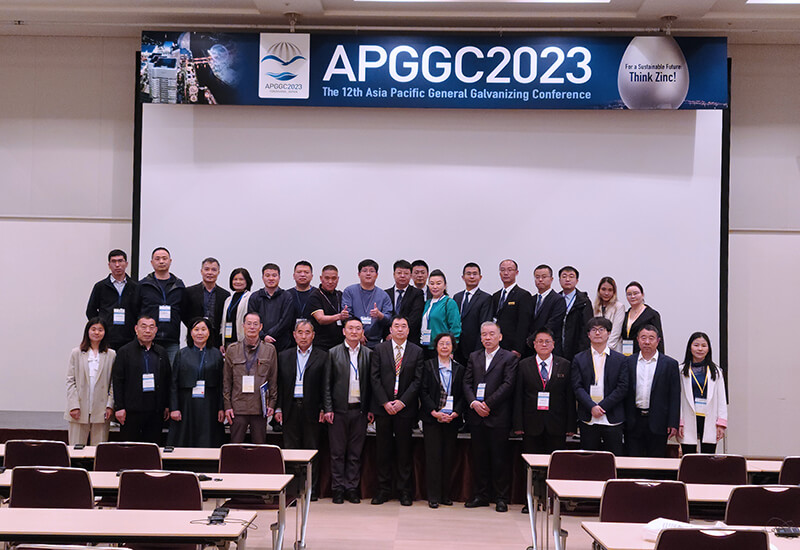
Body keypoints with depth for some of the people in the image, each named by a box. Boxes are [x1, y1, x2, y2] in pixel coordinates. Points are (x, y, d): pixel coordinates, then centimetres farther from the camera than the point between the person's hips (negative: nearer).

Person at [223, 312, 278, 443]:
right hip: (238, 407, 0)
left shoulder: (269, 349, 6)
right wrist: (227, 405, 2)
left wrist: (272, 404, 2)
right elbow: (226, 380, 7)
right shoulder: (232, 349, 6)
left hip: (260, 408, 0)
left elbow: (273, 379, 8)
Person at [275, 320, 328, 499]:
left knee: (311, 449, 3)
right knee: (290, 449, 4)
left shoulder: (322, 357, 3)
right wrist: (278, 408, 4)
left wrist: (323, 409, -6)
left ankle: (312, 489, 11)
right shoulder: (284, 356, 11)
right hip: (290, 410, 2)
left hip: (311, 410, -2)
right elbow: (279, 384, 10)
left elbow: (325, 386, 1)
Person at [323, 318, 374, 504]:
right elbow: (327, 383, 2)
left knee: (355, 452, 6)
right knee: (337, 452, 4)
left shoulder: (368, 354, 7)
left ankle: (352, 488, 15)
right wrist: (328, 409, -5)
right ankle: (338, 489, 12)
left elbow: (371, 383, 6)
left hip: (359, 410, 1)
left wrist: (371, 409, 1)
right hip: (339, 410, -1)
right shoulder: (333, 353, 4)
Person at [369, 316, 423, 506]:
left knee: (404, 450, 4)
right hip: (383, 407, 1)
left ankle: (405, 491, 12)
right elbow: (374, 378, 0)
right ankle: (383, 490, 13)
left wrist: (402, 402, -11)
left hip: (405, 407, 0)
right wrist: (385, 402, -9)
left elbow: (418, 380, -1)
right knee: (383, 450, 4)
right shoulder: (379, 349, 5)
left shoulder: (417, 351, 4)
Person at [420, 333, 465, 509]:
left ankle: (446, 495, 13)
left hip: (452, 419, 2)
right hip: (432, 418, -2)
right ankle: (433, 496, 3)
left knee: (449, 456, 4)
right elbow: (423, 391, -2)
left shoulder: (459, 369, 9)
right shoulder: (428, 365, 4)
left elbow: (463, 395, 6)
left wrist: (456, 413, -9)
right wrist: (435, 412, -12)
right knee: (433, 456, -3)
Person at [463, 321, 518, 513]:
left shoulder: (509, 358, 0)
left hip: (498, 416, -4)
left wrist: (488, 404, -14)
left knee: (500, 458, 0)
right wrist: (474, 403, -9)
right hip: (476, 417, 4)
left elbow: (508, 385, -10)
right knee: (479, 457, 10)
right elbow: (467, 383, 8)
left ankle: (501, 498, 8)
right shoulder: (474, 357, 14)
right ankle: (480, 495, 19)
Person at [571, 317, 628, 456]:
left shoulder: (620, 359, 6)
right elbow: (577, 387, 0)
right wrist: (592, 407, -14)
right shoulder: (579, 359, 7)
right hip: (588, 420, 0)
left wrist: (602, 406, -11)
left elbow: (622, 388, -2)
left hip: (612, 419, 0)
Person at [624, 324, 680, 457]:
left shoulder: (670, 364, 2)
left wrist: (673, 424, -5)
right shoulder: (628, 362, 7)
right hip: (633, 422, 2)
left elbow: (675, 397, 0)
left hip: (657, 425, -1)